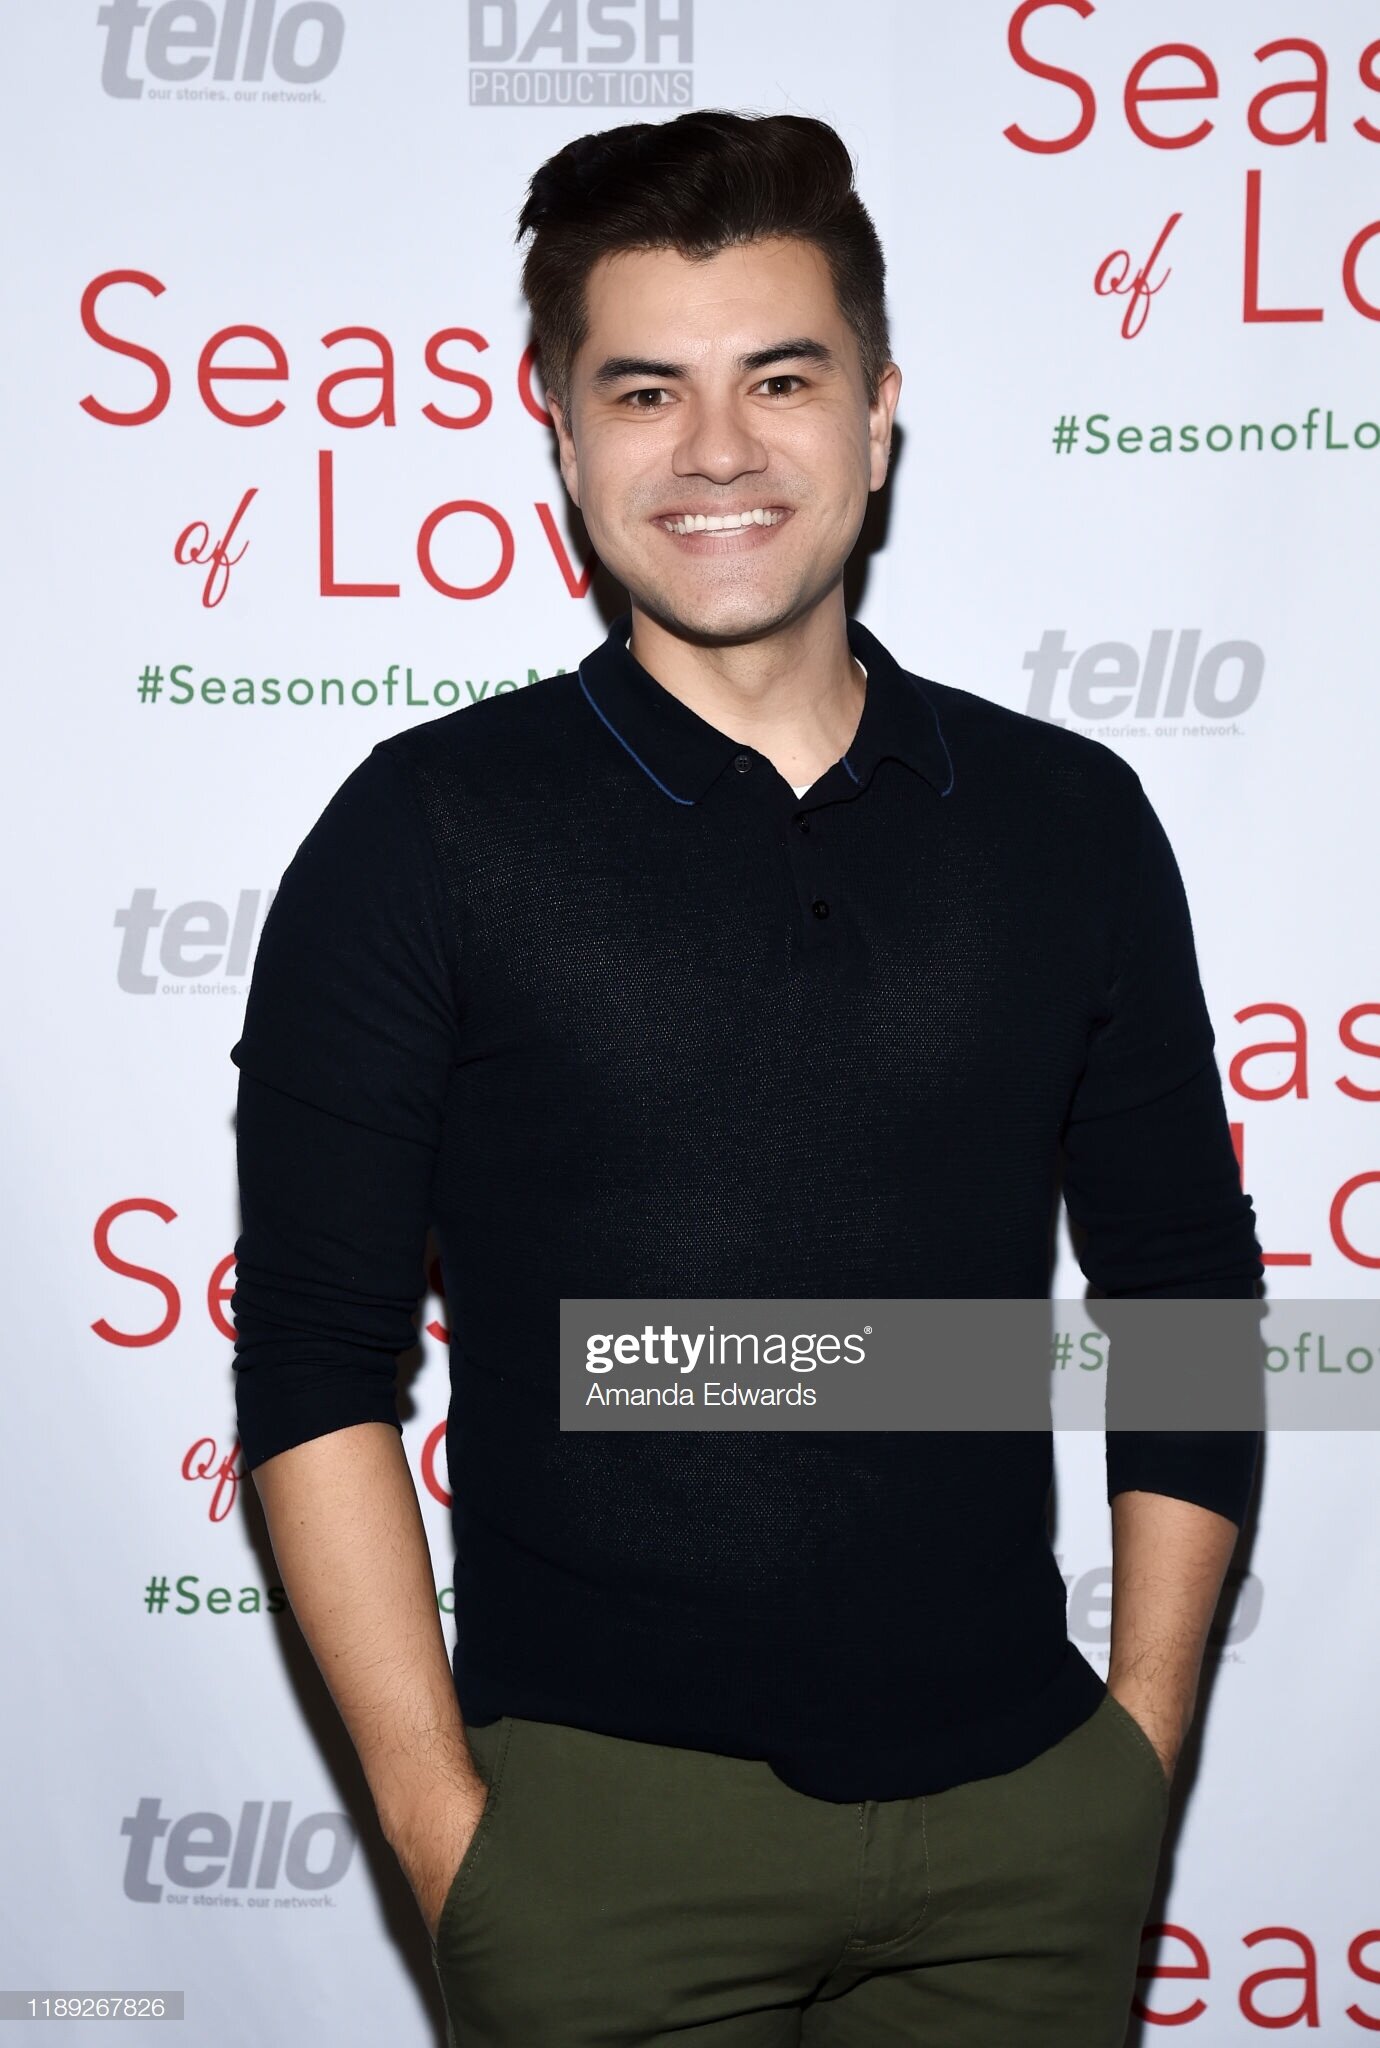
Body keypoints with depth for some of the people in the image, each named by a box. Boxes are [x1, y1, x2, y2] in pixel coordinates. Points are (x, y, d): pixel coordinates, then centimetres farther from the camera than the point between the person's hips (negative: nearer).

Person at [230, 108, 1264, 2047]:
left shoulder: (1071, 821, 3)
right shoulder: (428, 834, -4)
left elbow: (1187, 1305, 8)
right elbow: (317, 1360, -5)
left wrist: (1141, 1744, 4)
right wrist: (442, 1820, -8)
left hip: (1027, 1819, 3)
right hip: (606, 1817, -2)